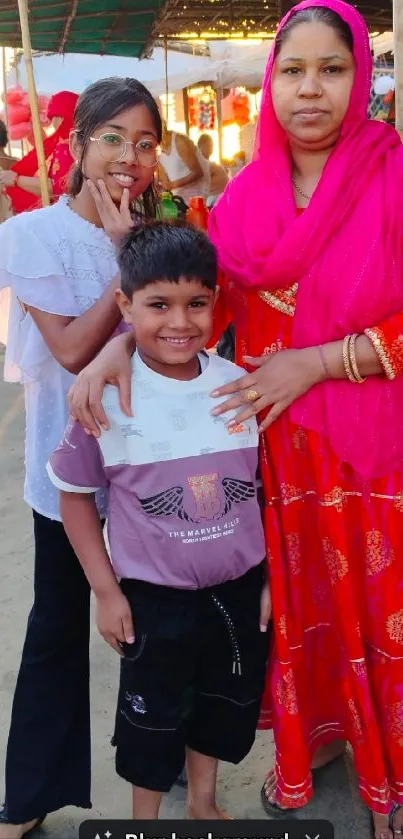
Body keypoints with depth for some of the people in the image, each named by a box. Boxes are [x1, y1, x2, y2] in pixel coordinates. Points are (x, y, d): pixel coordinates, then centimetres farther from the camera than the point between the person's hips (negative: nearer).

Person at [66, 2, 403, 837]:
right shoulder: (246, 194, 4)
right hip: (274, 444, 3)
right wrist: (120, 346, -13)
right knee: (296, 599, 15)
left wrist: (316, 361, -18)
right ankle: (310, 734, 42)